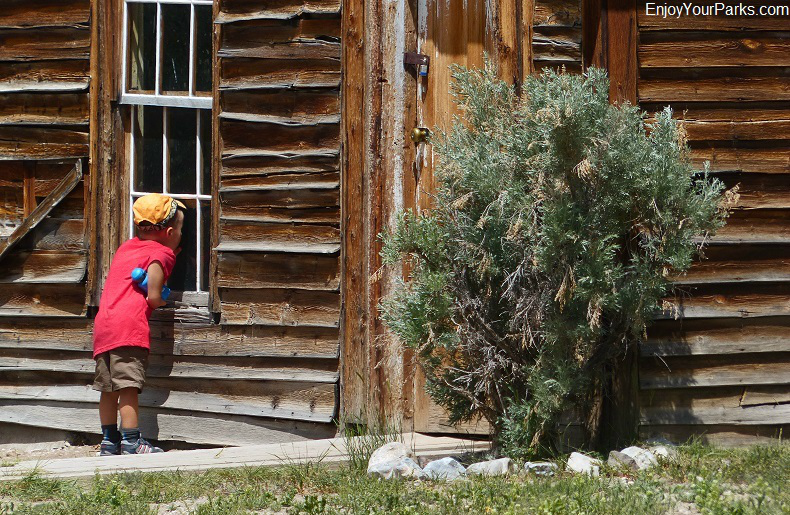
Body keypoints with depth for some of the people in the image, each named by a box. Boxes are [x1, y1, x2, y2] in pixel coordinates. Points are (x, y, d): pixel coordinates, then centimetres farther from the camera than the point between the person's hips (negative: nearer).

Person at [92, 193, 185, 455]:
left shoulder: (126, 247, 24)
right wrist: (162, 302, 14)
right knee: (128, 386, -10)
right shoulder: (161, 254, 0)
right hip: (130, 324, -8)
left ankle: (109, 441, 17)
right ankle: (131, 443, -12)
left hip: (102, 324, 8)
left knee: (108, 388, 11)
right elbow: (152, 297, -10)